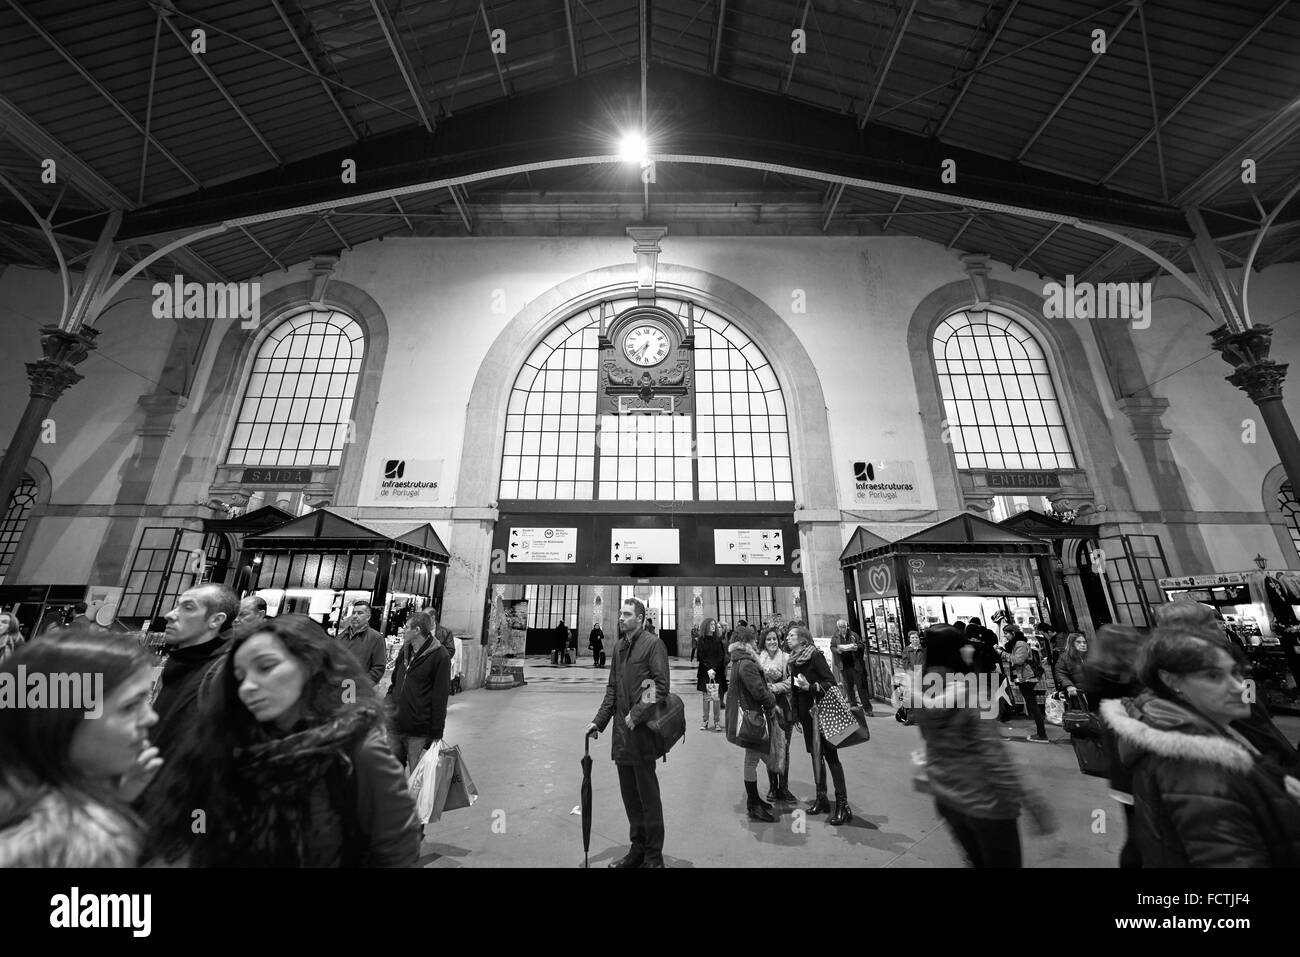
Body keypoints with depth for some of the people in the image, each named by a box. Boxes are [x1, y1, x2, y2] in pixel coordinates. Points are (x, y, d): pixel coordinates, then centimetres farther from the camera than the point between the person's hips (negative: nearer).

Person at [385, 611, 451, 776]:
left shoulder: (439, 656, -14)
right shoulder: (404, 651, 8)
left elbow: (440, 697, -14)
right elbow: (394, 684, 19)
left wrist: (436, 732, -13)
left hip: (419, 732, -6)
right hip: (394, 726, 7)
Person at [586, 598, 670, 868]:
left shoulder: (652, 645, -12)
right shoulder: (618, 646, 10)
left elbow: (662, 686, -16)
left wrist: (637, 714, -18)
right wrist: (599, 721, 9)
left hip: (642, 733, -7)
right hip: (622, 734, 7)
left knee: (648, 796, 7)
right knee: (629, 796, 18)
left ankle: (654, 857, 23)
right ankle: (637, 849, 35)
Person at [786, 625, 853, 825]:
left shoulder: (815, 656, -13)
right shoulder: (793, 661, 6)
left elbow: (831, 683, -16)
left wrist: (811, 687, -30)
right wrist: (796, 716, 14)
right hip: (806, 714, 6)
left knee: (830, 755, -2)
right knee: (815, 755, 13)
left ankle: (843, 804, 6)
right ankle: (821, 798, 24)